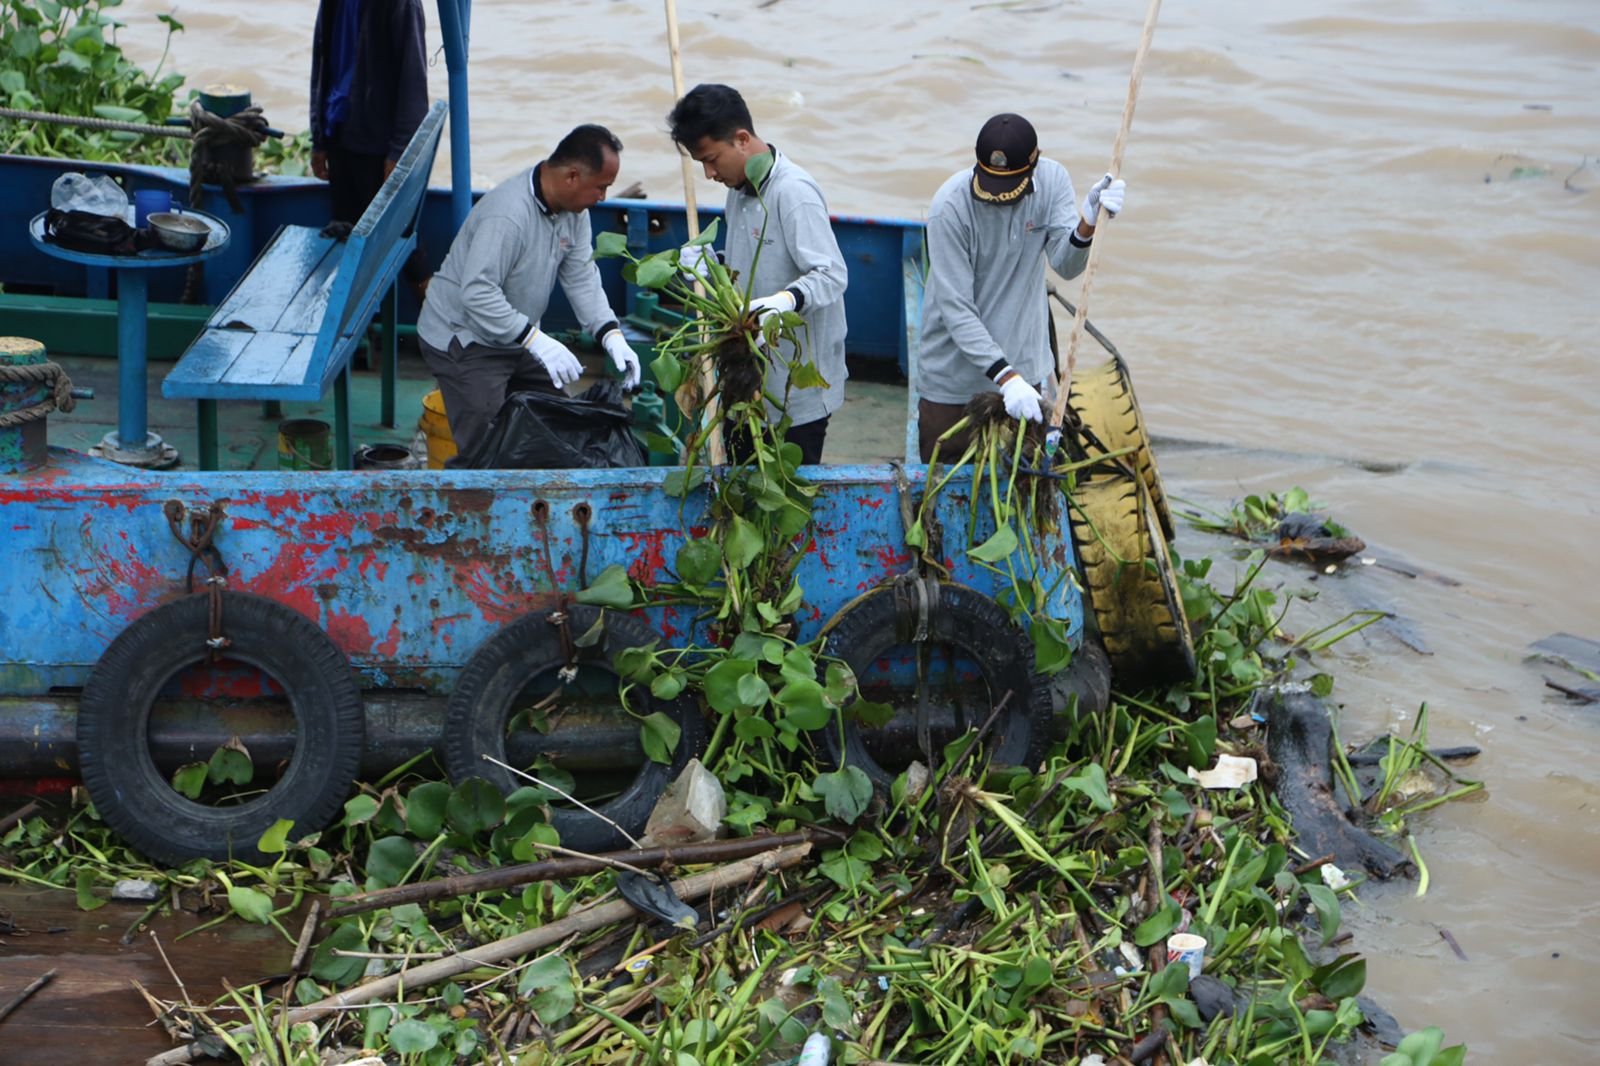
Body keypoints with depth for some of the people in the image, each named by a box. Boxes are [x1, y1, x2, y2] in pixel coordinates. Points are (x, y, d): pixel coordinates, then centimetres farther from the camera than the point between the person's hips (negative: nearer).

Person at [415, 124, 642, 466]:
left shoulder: (572, 208, -2)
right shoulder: (508, 214, -31)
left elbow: (581, 277, -1)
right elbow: (477, 294, -35)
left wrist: (611, 335, -14)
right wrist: (536, 340, -38)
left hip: (514, 337, 9)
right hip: (464, 341, -9)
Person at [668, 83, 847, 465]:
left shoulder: (794, 192, -18)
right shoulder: (740, 188, 12)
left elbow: (832, 274, -24)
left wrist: (788, 299, -42)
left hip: (798, 386, -9)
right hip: (751, 375, 9)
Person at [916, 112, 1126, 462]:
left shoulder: (1052, 179, -8)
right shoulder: (950, 206, -22)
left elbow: (1066, 265, -16)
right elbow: (955, 307, -24)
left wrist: (1087, 224, -38)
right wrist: (1005, 376, -32)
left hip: (1025, 367, 4)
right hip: (953, 375, -4)